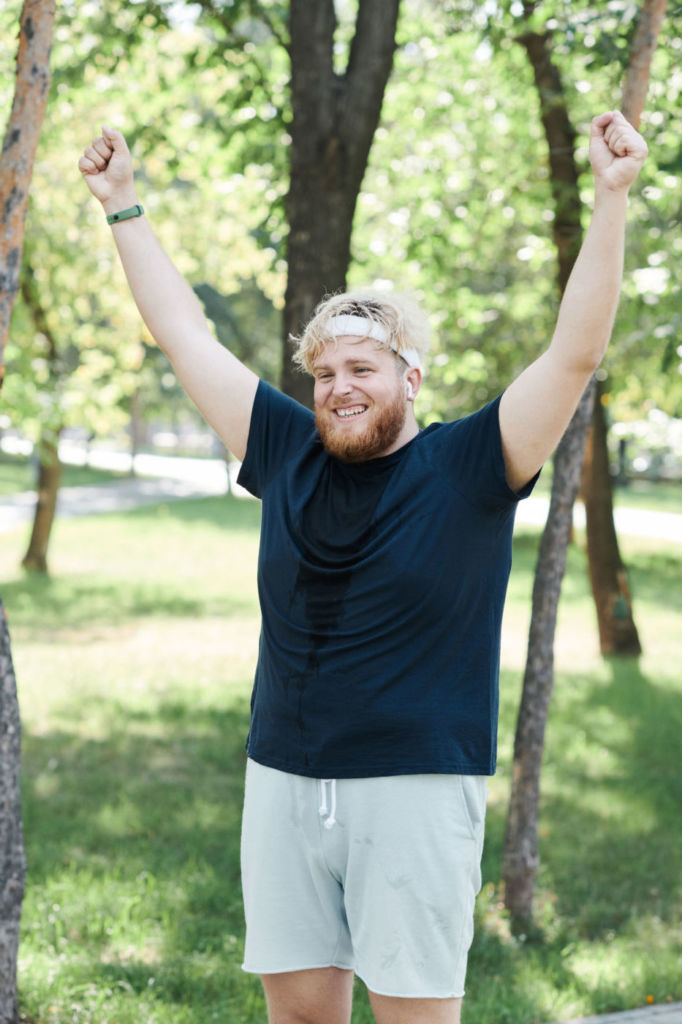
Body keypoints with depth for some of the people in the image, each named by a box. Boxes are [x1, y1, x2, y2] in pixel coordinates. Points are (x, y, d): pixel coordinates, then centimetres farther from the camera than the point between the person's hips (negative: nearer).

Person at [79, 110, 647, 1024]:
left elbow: (576, 352, -12)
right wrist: (122, 204, 20)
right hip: (283, 782, 4)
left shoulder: (468, 468, -3)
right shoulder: (288, 454, 8)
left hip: (418, 790, -4)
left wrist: (611, 198, -20)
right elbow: (186, 334, 16)